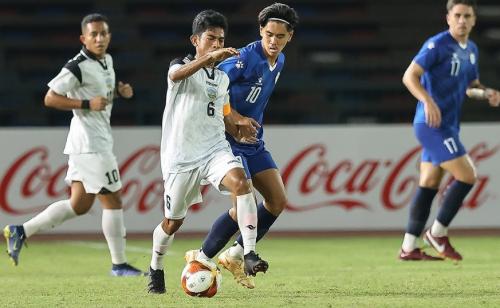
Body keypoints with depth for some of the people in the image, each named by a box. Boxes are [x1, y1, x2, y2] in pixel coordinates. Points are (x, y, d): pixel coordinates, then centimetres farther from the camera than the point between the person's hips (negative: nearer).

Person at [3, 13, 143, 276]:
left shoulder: (106, 60, 12)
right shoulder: (78, 67, -15)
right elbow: (50, 98, -15)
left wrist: (119, 91, 9)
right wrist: (87, 104, -21)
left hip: (99, 140, 10)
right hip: (89, 141, -10)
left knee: (79, 205, 12)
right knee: (112, 200, -5)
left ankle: (20, 232, 16)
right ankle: (119, 264, 3)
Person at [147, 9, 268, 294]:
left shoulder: (223, 78, 16)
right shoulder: (183, 65, -2)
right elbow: (177, 74, -29)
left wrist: (238, 121, 8)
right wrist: (210, 57, -44)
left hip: (215, 149, 3)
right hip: (181, 155, -3)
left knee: (241, 182, -28)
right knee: (174, 221, 7)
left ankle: (250, 255, -33)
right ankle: (156, 269, 36)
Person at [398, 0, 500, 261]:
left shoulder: (471, 50, 14)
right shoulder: (438, 45, -13)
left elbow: (471, 86, 26)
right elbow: (409, 76, -17)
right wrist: (428, 101, -31)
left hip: (447, 125, 9)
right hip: (432, 124, -9)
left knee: (429, 185, 9)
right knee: (467, 176, -12)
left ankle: (408, 247, 13)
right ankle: (438, 233, 0)